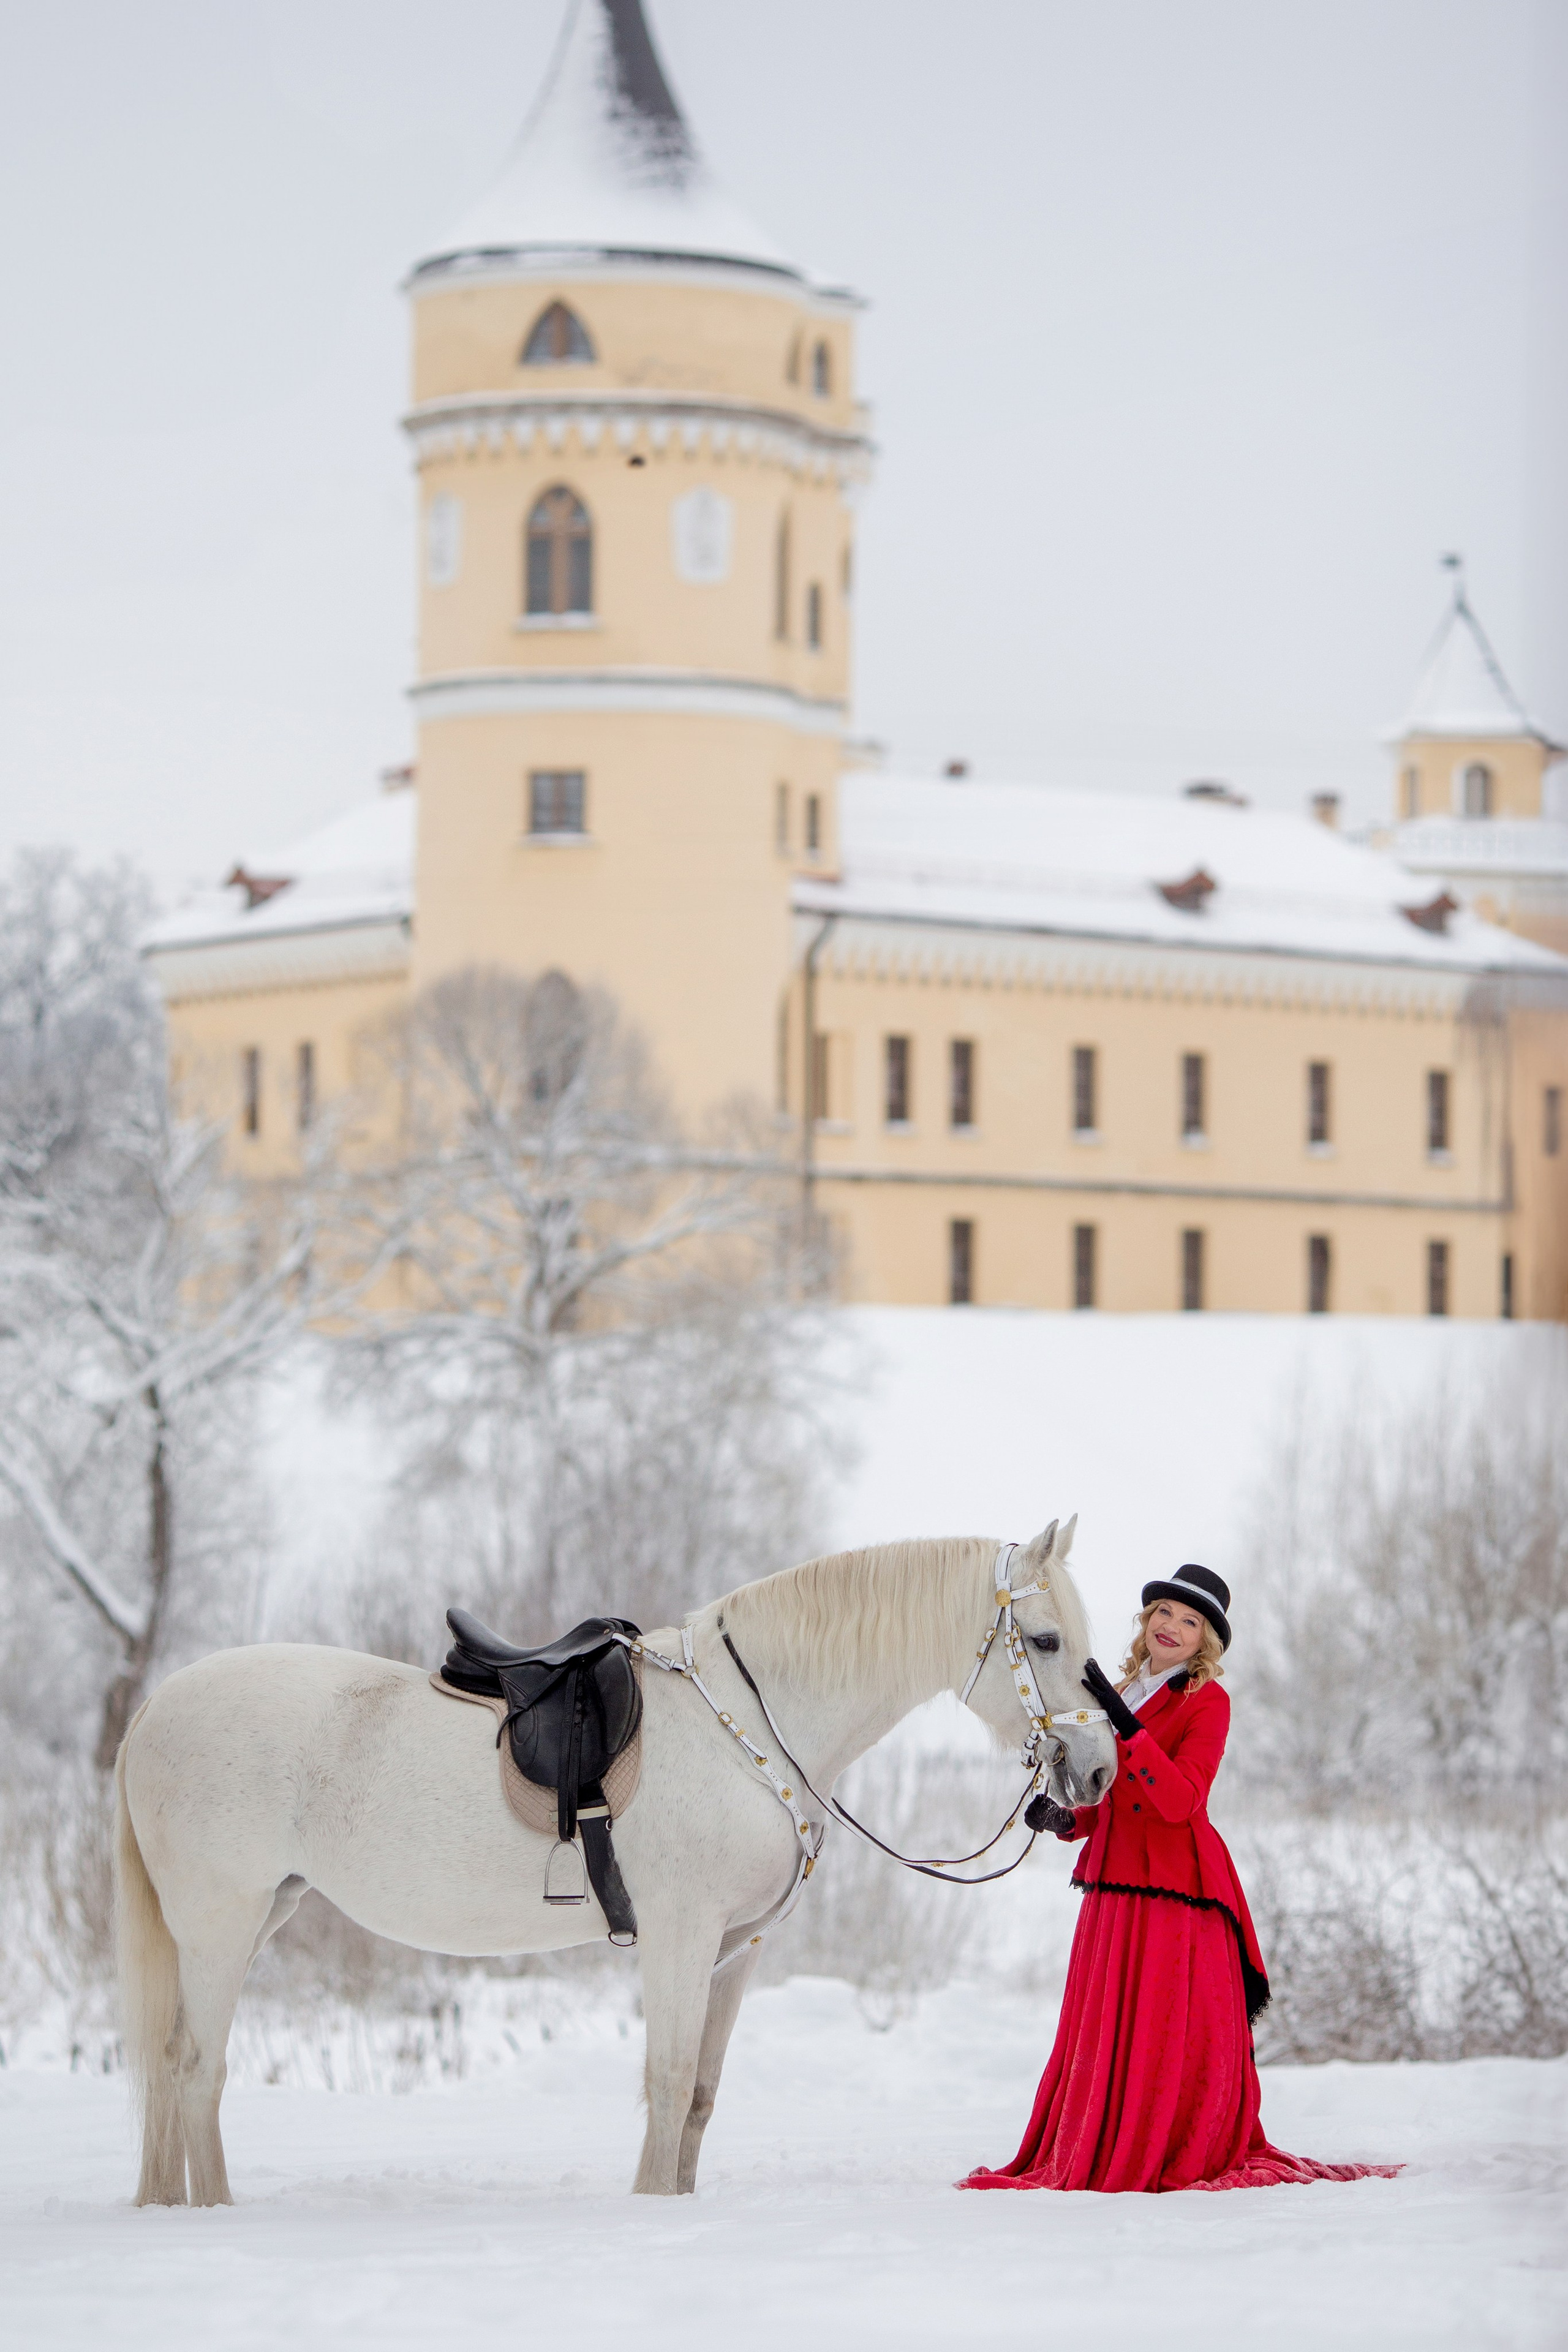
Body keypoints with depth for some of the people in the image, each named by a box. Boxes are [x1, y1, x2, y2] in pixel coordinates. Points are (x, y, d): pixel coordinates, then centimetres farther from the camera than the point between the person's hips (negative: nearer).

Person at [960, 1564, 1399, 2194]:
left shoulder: (1207, 1702, -5)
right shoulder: (1126, 1694, 16)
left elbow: (1178, 1800, -20)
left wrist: (1125, 1725, -26)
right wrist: (1064, 1819, 2)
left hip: (1174, 1886, -7)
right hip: (1114, 1887, 7)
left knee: (1166, 2037, -5)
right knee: (1102, 2033, 8)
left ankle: (1178, 2164, 2)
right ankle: (1092, 2159, 15)